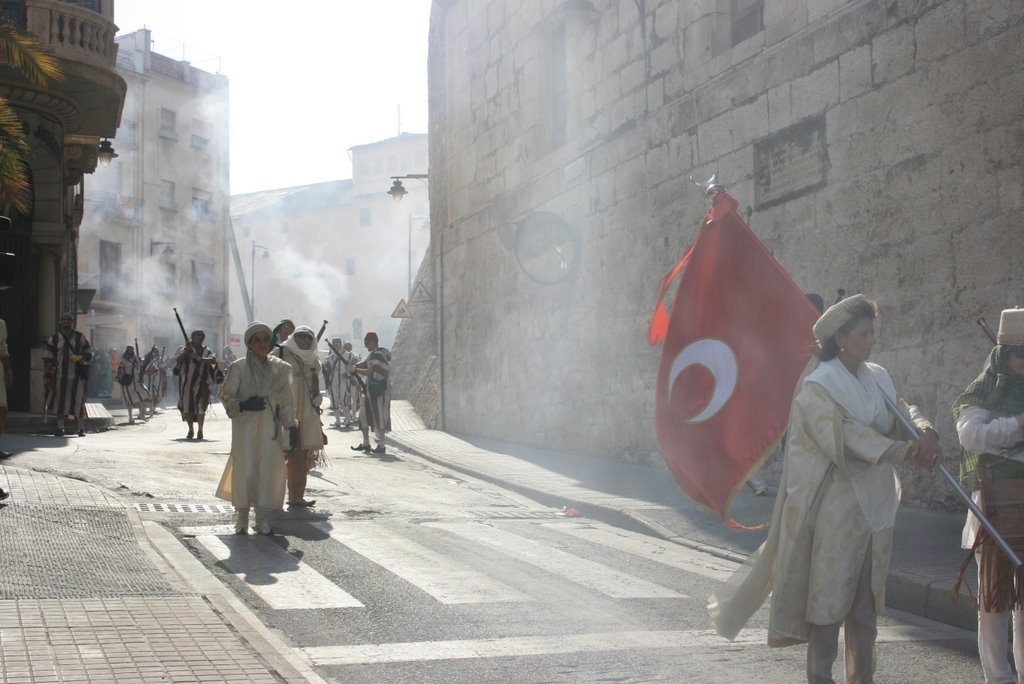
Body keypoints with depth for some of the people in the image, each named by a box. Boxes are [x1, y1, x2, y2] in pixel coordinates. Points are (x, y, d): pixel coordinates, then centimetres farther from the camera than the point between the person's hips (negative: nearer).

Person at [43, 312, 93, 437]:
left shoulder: (80, 337, 9)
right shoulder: (54, 338, 8)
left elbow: (88, 353, 11)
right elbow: (47, 356, 6)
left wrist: (80, 358, -10)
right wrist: (48, 372, -6)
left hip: (76, 374, 0)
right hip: (61, 374, 1)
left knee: (78, 401, -3)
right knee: (60, 400, -2)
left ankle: (81, 428, 4)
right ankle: (60, 428, 5)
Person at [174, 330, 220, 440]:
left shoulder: (206, 351, 10)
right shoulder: (185, 350, 10)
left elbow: (213, 360, -8)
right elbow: (178, 360, -4)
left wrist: (202, 359, -25)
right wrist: (186, 351, -18)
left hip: (201, 383, -1)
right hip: (186, 382, 1)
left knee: (200, 406, -9)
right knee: (187, 407, 3)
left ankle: (200, 430, -2)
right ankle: (190, 430, 18)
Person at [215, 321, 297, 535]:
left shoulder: (280, 368, 6)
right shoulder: (239, 367, 0)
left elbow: (286, 401, 8)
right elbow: (226, 395, 3)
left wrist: (292, 426, 0)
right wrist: (243, 405, -14)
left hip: (270, 428, 2)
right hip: (245, 426, -2)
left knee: (270, 470, -2)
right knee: (245, 470, -5)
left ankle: (263, 520, 7)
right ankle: (241, 519, 7)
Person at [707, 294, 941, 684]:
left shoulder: (877, 378, 12)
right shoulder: (818, 384, -10)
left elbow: (902, 411, 5)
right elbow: (842, 436, -19)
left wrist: (925, 430, -18)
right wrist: (903, 450, -24)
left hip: (876, 502, 7)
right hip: (836, 501, -7)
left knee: (867, 594, 11)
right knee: (830, 590, -3)